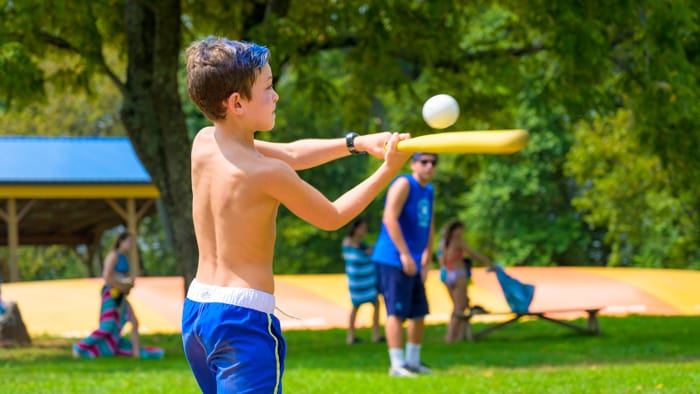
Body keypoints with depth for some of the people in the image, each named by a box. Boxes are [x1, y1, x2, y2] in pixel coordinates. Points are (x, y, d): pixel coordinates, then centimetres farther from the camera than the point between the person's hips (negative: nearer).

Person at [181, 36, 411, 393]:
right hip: (244, 317, -9)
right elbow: (332, 217, 1)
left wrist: (356, 143, 11)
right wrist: (388, 170, 4)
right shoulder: (268, 173, -16)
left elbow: (290, 154, 17)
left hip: (196, 307, 9)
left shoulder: (204, 143, 4)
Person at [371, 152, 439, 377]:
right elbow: (390, 218, -19)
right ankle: (397, 365, -9)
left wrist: (426, 262, 15)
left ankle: (413, 361, 20)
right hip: (394, 260, -9)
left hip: (413, 263, 9)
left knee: (419, 313, 10)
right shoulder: (404, 184, -9)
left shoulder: (429, 191, 17)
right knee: (397, 312, -9)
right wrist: (405, 254, -21)